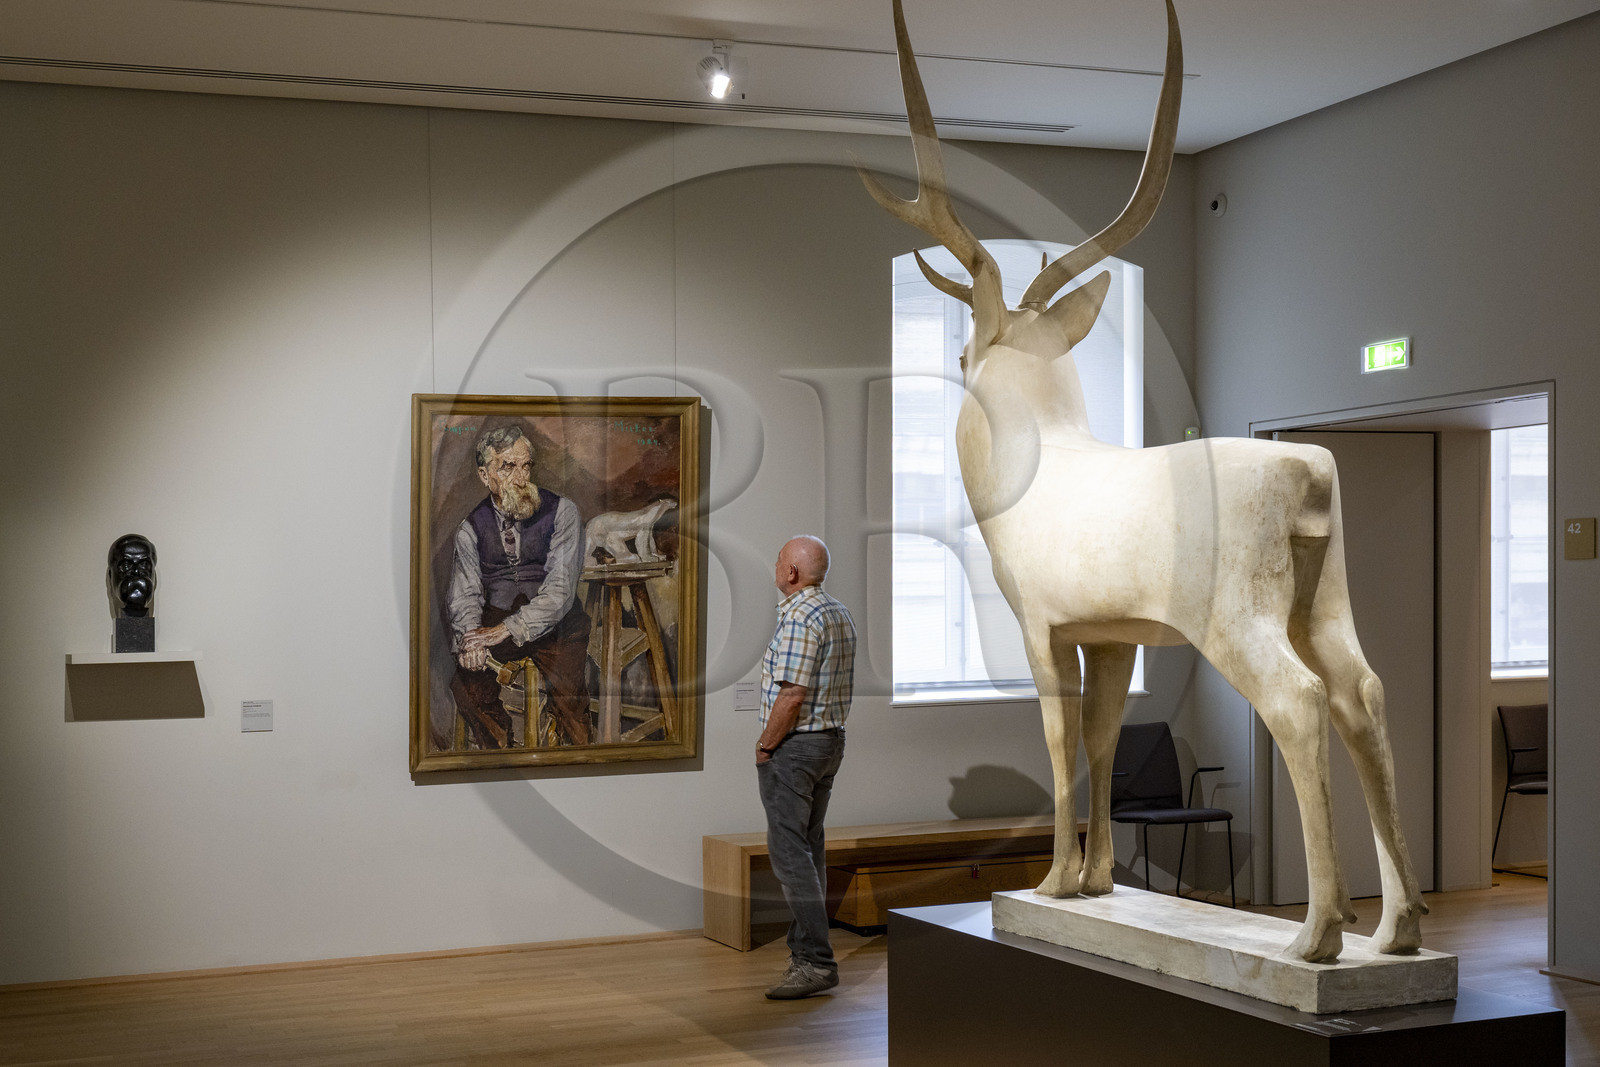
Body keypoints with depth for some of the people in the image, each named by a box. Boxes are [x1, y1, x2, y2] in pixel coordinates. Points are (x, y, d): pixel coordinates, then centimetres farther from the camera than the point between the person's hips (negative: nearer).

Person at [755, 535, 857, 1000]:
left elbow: (792, 695, -24)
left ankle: (816, 961, -10)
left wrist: (765, 747, -12)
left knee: (789, 852, -8)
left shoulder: (799, 618, -19)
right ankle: (805, 946, 20)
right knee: (809, 847, 14)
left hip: (793, 745, -10)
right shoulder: (841, 614, 11)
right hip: (832, 738, 10)